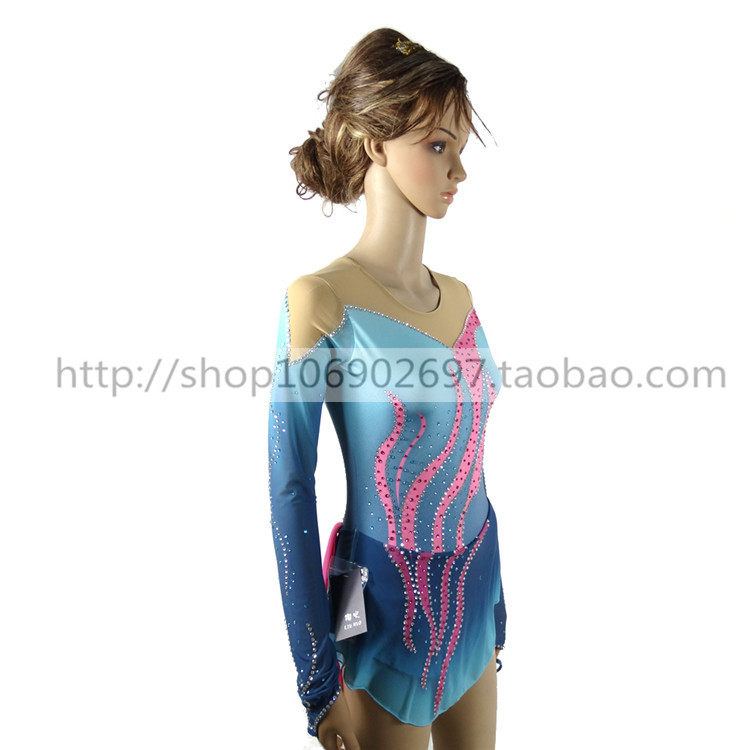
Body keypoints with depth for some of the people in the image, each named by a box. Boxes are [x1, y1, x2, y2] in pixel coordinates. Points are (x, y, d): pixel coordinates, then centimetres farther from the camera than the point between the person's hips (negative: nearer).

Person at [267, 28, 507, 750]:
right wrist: (319, 679, -11)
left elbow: (468, 466, 9)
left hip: (470, 605, 6)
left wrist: (495, 605, 15)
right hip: (387, 610, -6)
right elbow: (290, 495, -15)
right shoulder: (322, 300, -18)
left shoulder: (458, 296, 3)